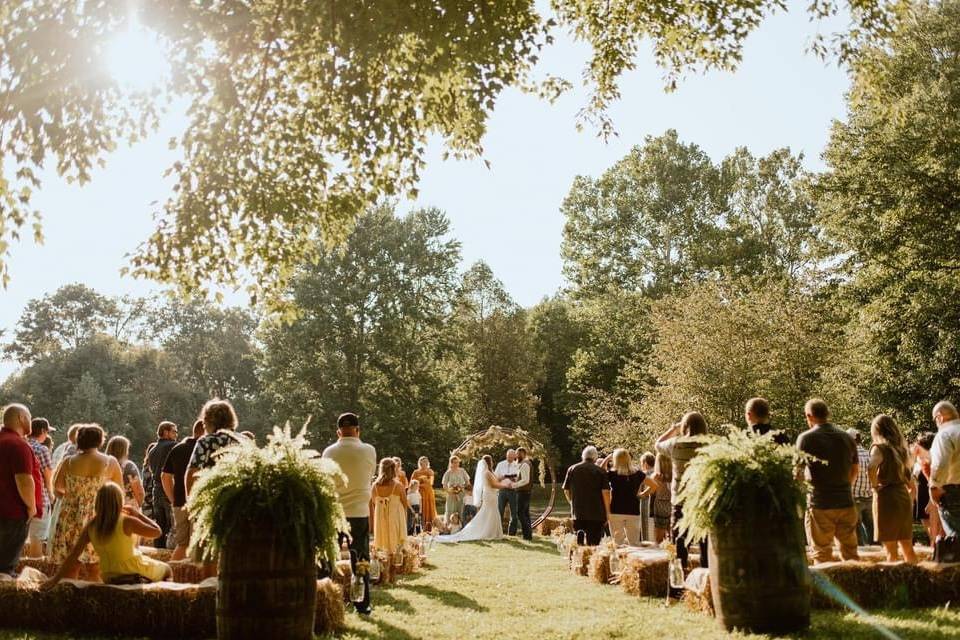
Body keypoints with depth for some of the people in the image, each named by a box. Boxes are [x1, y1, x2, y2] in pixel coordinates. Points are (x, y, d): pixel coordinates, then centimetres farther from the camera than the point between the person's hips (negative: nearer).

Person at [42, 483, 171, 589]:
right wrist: (138, 514, -9)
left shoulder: (91, 527, -10)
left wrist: (55, 579, -8)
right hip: (136, 572, -5)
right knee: (167, 569, 24)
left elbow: (73, 555, -11)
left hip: (110, 578, 5)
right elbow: (157, 531, -19)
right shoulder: (127, 522, -25)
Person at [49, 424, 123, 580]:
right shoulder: (110, 462, -5)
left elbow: (57, 488, 13)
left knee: (69, 571, 9)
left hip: (71, 522, 2)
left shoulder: (68, 462, -1)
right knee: (95, 573, 5)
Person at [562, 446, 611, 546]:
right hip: (596, 512, -2)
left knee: (579, 533, 12)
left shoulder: (572, 469, 6)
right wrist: (607, 511, -1)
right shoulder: (600, 471, -3)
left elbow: (566, 490, 9)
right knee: (593, 541, 1)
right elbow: (605, 492, -8)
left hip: (578, 511, 2)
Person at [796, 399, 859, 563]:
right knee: (851, 553, 13)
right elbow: (855, 470, 17)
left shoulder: (806, 438, -9)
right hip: (846, 502, 4)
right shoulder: (846, 438, 7)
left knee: (822, 556, 3)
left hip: (820, 504, -4)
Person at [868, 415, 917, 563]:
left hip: (886, 497, -7)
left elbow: (872, 467, -28)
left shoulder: (879, 447, -6)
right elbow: (911, 485, 20)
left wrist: (874, 485, -12)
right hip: (904, 497, 7)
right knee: (907, 548, 15)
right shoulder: (900, 448, 15)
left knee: (890, 550, -4)